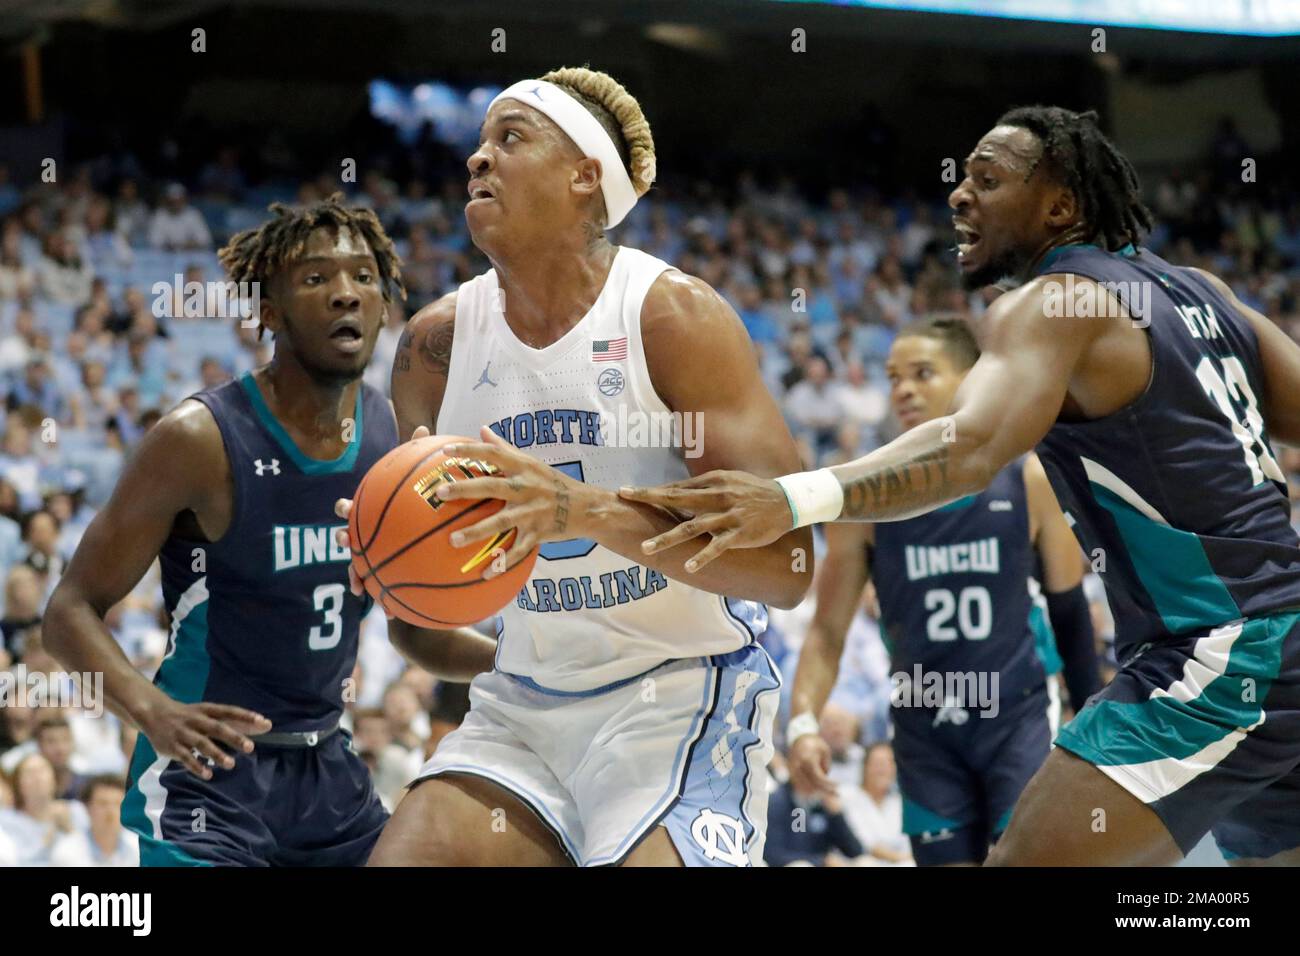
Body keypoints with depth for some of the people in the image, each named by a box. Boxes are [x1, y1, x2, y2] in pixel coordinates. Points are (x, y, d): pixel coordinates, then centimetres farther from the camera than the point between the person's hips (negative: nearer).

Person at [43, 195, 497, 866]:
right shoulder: (201, 439, -16)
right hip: (207, 769, -6)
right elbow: (71, 610, -13)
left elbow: (414, 630, 15)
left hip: (328, 768, 6)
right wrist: (153, 711, -31)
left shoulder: (394, 436, 2)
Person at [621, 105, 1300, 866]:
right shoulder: (1195, 289, 15)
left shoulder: (1049, 305, -10)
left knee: (1030, 856, -14)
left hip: (1215, 660, -9)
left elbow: (969, 449, -28)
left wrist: (798, 501, -41)